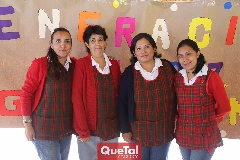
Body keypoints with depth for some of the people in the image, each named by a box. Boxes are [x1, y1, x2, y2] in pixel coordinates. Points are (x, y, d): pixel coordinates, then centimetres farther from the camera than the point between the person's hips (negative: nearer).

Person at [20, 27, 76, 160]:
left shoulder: (74, 65, 1)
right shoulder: (39, 64, -12)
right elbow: (26, 94, -11)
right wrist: (27, 123, -12)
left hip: (66, 126, 5)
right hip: (44, 126, -5)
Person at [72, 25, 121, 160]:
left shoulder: (114, 64, 6)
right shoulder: (82, 64, -7)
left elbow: (119, 94, 10)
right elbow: (77, 97, -11)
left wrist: (120, 123, 5)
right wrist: (82, 130, -14)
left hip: (112, 127, 4)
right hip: (89, 128, -4)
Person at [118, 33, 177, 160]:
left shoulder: (167, 67, -4)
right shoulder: (129, 73, -6)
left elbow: (176, 95, 4)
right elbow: (122, 103, -4)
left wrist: (174, 120, 3)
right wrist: (125, 129, -5)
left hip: (163, 130, 1)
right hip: (138, 130, -1)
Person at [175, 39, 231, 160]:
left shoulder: (211, 77, -13)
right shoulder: (178, 77, 1)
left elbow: (224, 107, -6)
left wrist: (208, 117, 7)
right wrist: (184, 117, 0)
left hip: (204, 137, -4)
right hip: (183, 135, 5)